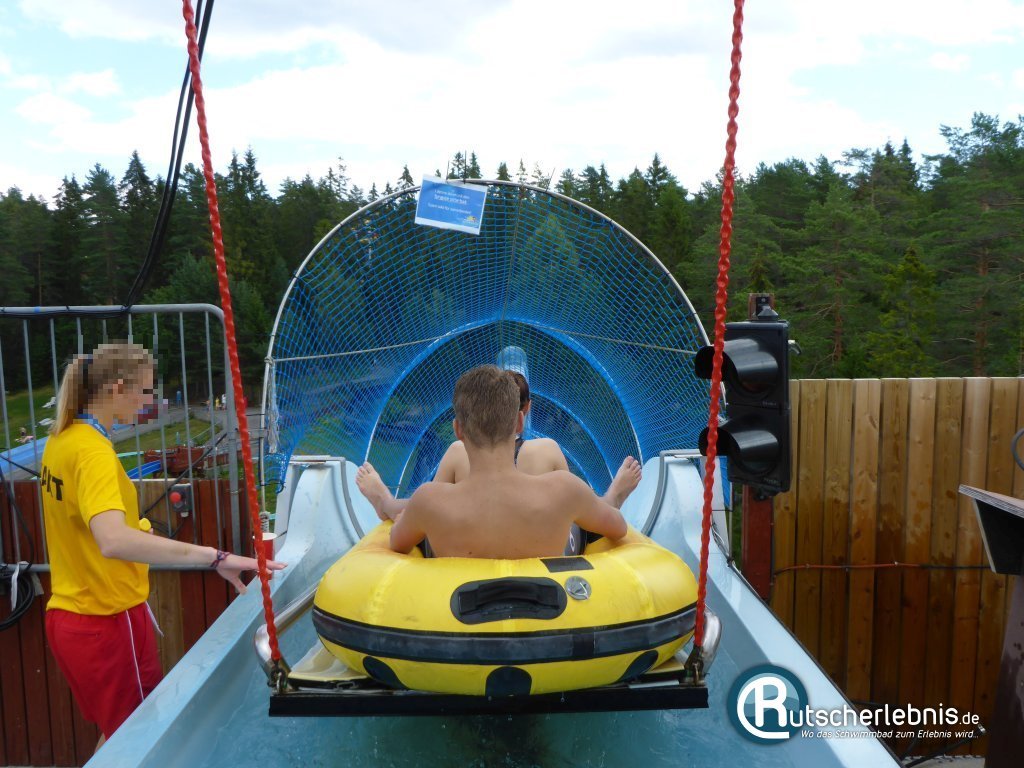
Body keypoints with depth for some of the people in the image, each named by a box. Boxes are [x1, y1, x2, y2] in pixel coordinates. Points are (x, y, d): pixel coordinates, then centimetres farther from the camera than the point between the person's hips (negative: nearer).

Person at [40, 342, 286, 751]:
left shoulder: (61, 438, 4)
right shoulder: (93, 452, -24)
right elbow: (113, 542, -42)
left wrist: (133, 525, 15)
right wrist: (215, 557, -47)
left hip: (67, 614, 9)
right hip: (108, 621, -9)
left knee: (117, 734, 24)